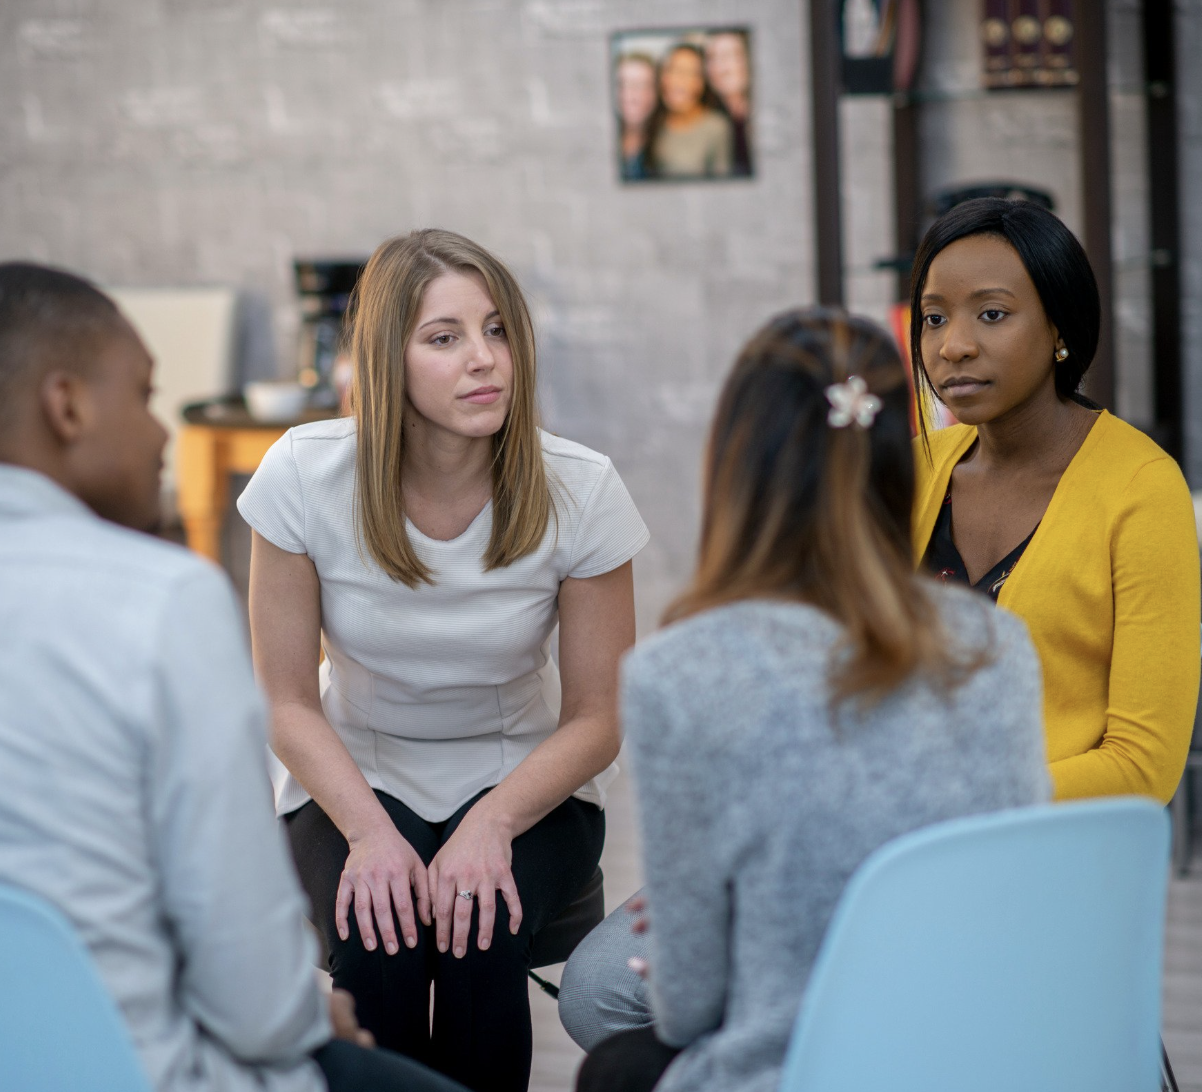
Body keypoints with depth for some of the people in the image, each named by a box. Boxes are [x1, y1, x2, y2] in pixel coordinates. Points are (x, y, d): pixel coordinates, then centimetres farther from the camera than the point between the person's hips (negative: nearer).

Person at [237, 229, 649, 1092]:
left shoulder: (579, 490, -16)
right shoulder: (305, 476, -16)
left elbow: (597, 719, -8)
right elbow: (289, 702, -7)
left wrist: (493, 824, -25)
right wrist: (370, 831, -23)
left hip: (527, 777, 0)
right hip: (358, 772, 0)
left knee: (480, 939, -31)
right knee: (377, 941, -31)